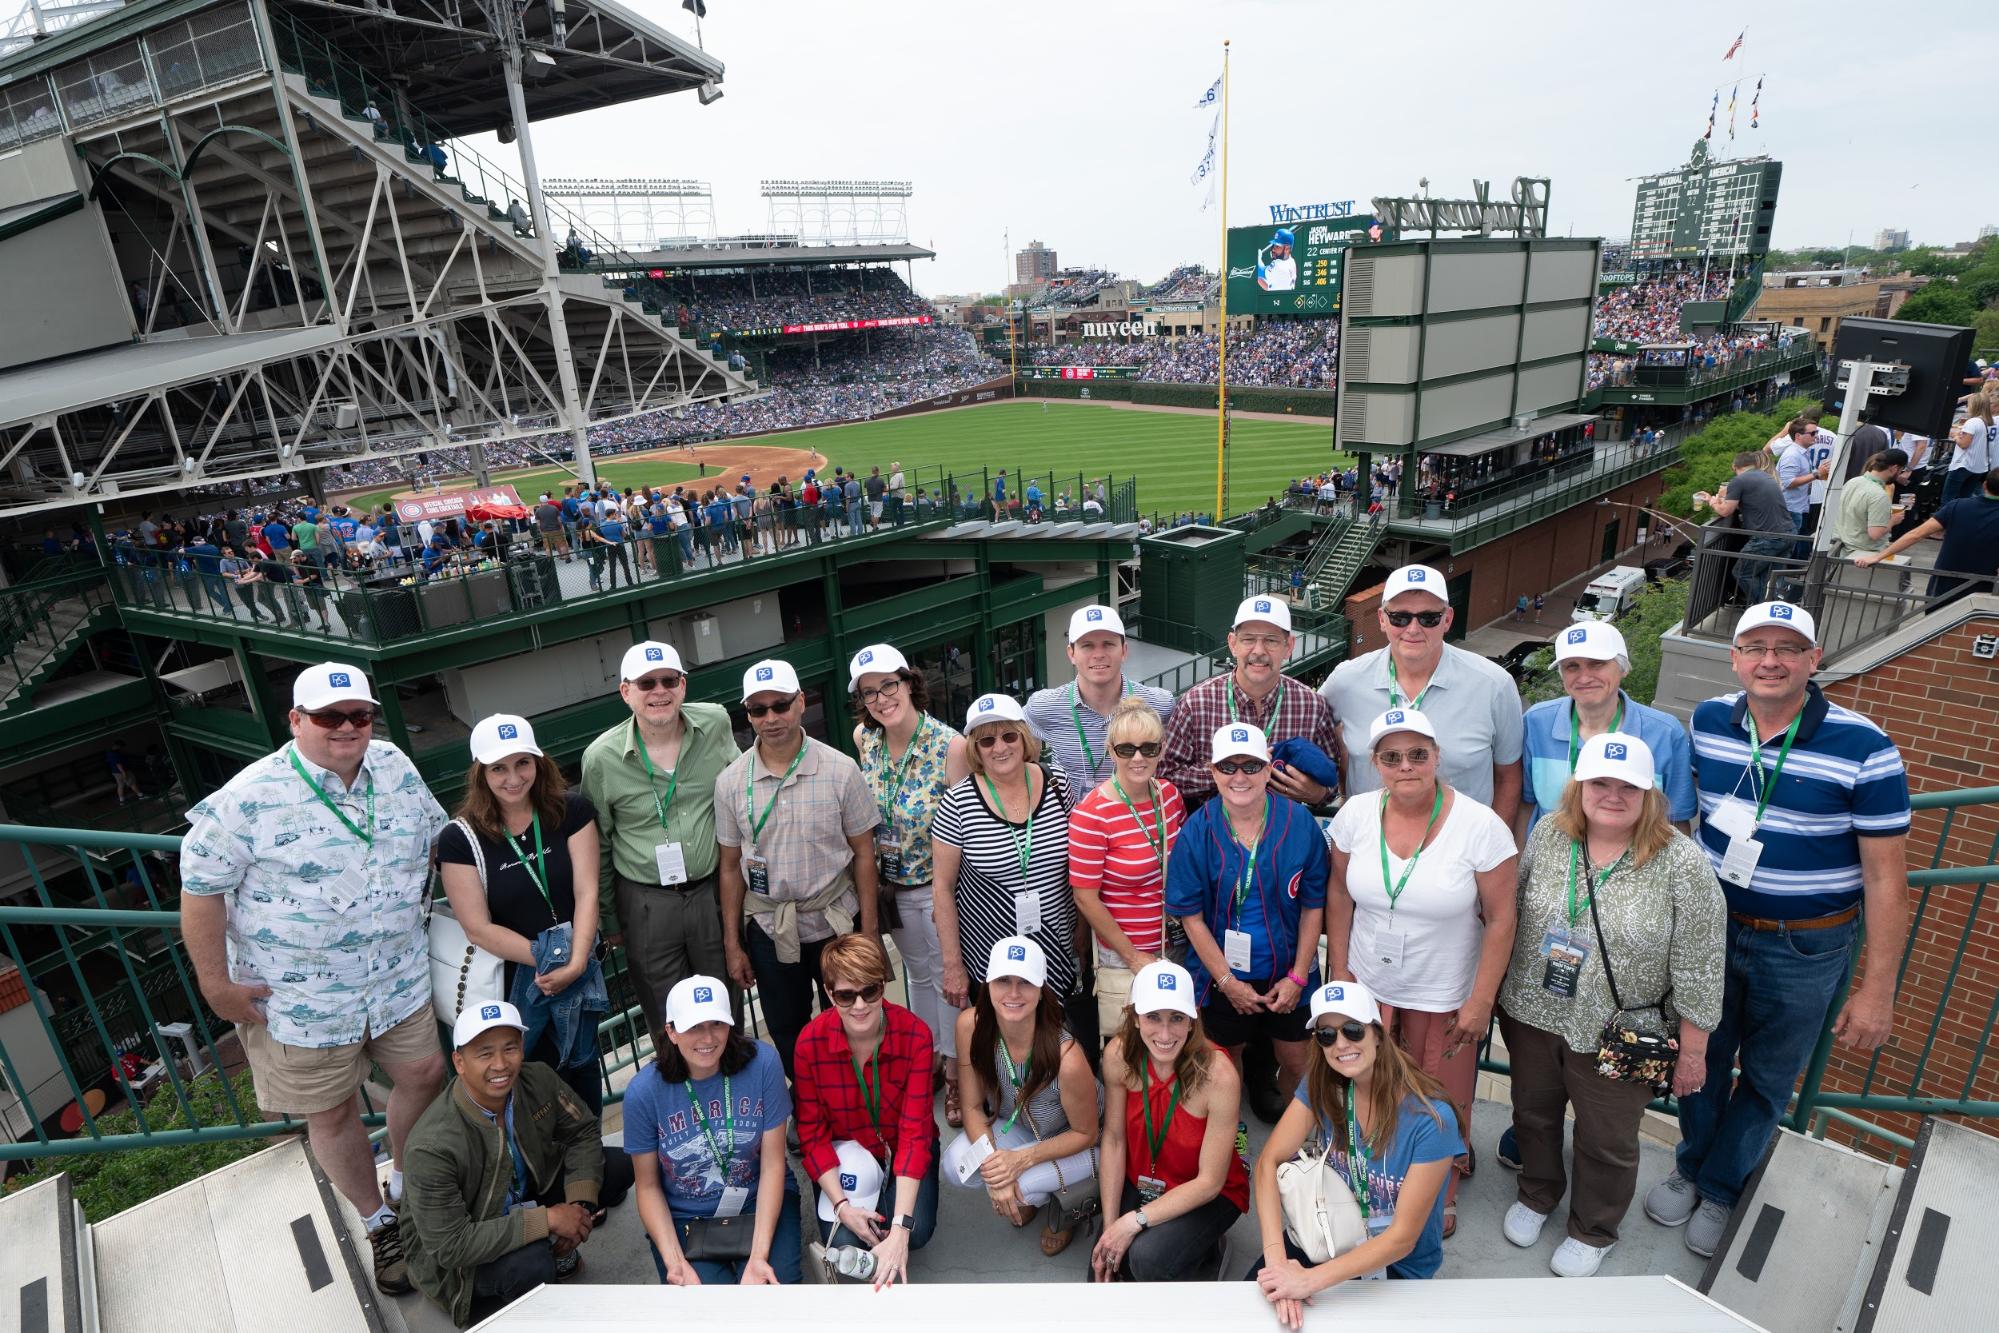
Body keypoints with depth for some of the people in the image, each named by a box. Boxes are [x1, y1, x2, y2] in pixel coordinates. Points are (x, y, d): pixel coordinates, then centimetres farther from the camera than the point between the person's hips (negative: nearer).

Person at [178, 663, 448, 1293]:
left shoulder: (396, 768, -4)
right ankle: (381, 1225, 34)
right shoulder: (251, 797, -18)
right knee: (332, 1113, 12)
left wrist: (417, 903, 12)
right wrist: (216, 983, -10)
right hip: (303, 998, -4)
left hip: (399, 977, 4)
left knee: (424, 1074, 14)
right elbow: (201, 885, -12)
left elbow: (436, 834, 12)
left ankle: (406, 1187, 42)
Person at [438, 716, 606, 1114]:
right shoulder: (460, 838, -13)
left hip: (580, 967, 2)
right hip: (512, 980, -2)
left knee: (582, 1067, 19)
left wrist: (575, 963, -22)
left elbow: (586, 893, -11)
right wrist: (549, 960, -17)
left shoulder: (571, 810, -8)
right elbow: (478, 928, -14)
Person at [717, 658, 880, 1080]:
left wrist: (868, 932, -6)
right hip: (768, 929, 2)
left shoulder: (840, 770, -10)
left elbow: (863, 853, -5)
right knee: (787, 1035, 16)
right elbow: (731, 866, 2)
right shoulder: (731, 781, -5)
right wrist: (732, 944, 4)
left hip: (836, 920, -2)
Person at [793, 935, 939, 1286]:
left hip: (902, 1149, 0)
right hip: (846, 1152, 1)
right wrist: (841, 1205, -22)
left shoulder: (915, 1034, -26)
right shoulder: (811, 1042, -22)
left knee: (918, 1233, -21)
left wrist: (900, 1228, -33)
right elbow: (812, 1133, -11)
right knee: (843, 1243, -19)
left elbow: (915, 1130, -26)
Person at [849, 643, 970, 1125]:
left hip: (939, 883, -5)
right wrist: (875, 875, 11)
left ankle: (954, 1073, 31)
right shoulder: (864, 739, -6)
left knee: (947, 977, 10)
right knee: (917, 973, 23)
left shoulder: (950, 745, -23)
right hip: (893, 884, 5)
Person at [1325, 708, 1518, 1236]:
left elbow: (1500, 920, -13)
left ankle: (1441, 1192, 43)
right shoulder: (1356, 814, -10)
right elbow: (1339, 895, 1)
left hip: (1444, 995, -2)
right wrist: (1339, 971, 2)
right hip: (1368, 984, 3)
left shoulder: (1481, 827, -20)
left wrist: (1481, 1000, -11)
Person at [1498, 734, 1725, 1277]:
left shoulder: (1682, 863, -18)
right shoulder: (1548, 833, -7)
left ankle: (1593, 1230, 42)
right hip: (1532, 1014, 3)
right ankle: (1537, 1193, 49)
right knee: (1533, 1113, 22)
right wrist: (1502, 988, 11)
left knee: (1607, 1141, 16)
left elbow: (1697, 968, -12)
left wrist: (1692, 1051, -8)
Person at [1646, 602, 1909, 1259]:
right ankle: (1691, 1164, 42)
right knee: (1703, 1059, 19)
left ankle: (1720, 1188, 37)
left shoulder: (1863, 748, -18)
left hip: (1805, 950, -2)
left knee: (1767, 1080, 16)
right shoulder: (1706, 723, -7)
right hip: (1713, 929, 3)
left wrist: (1877, 990, -13)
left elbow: (1885, 876, -14)